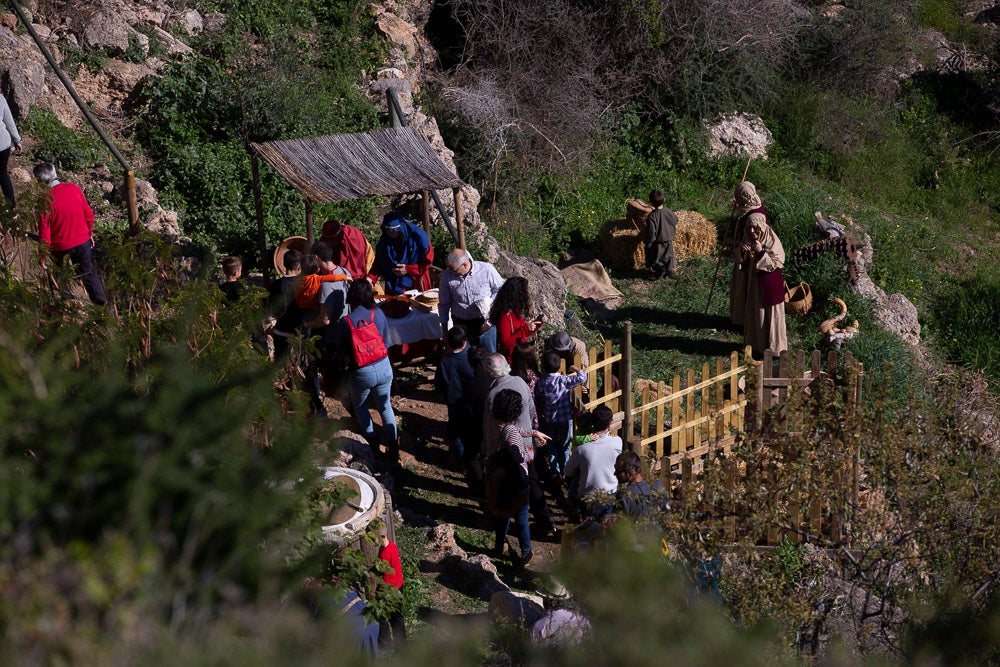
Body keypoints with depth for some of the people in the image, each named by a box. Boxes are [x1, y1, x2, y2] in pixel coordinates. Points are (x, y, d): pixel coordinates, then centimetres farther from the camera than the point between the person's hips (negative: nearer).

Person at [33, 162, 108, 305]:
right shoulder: (74, 188, -11)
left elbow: (44, 233, -19)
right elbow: (88, 214, 0)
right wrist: (90, 233, 16)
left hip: (61, 247, -4)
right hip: (83, 240, 4)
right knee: (88, 273, 23)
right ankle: (102, 302, 31)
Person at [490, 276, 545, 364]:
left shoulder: (516, 312, 7)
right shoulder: (505, 315, -20)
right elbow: (505, 343, -24)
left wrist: (538, 322, 6)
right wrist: (525, 329, -27)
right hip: (510, 360, -9)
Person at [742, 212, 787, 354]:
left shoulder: (772, 242, -17)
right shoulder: (749, 240, 0)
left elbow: (776, 264, -19)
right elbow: (745, 263, 9)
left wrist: (761, 252, -28)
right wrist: (744, 253, -13)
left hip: (771, 283, -6)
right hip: (754, 282, 6)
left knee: (772, 314, 4)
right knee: (756, 313, 14)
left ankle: (775, 346, 16)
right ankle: (758, 344, 28)